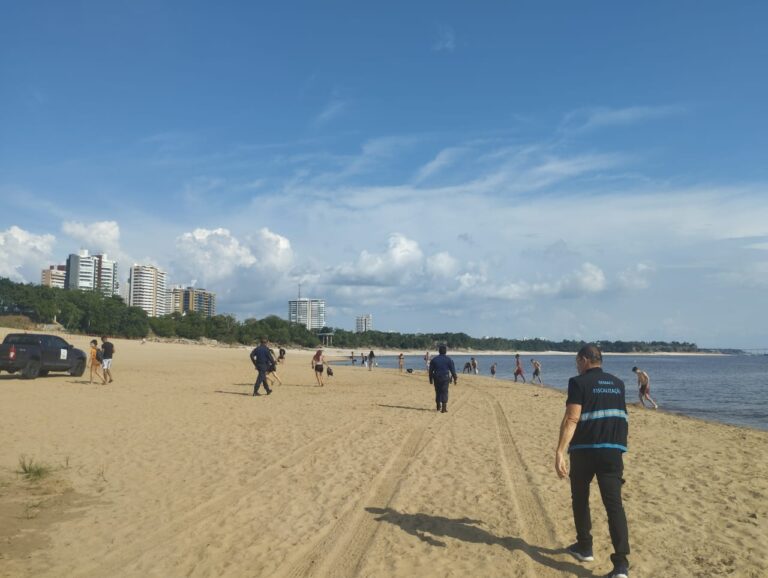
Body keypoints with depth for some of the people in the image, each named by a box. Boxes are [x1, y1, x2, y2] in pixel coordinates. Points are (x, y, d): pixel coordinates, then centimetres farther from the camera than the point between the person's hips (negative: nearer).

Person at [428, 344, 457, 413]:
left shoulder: (434, 359, 5)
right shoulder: (449, 359, 0)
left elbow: (430, 371, 7)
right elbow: (453, 370, -1)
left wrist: (431, 379, 14)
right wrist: (455, 379, 7)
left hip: (437, 378, 2)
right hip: (445, 378, -2)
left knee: (438, 392, 14)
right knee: (444, 392, -1)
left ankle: (439, 407, 24)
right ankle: (444, 407, -10)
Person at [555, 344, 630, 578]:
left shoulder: (579, 383, -5)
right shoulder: (618, 384, 13)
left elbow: (571, 419, -17)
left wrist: (560, 452, -21)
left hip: (584, 449, -4)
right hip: (613, 450, 4)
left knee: (580, 499, 17)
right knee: (614, 504, -1)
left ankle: (584, 547, 29)